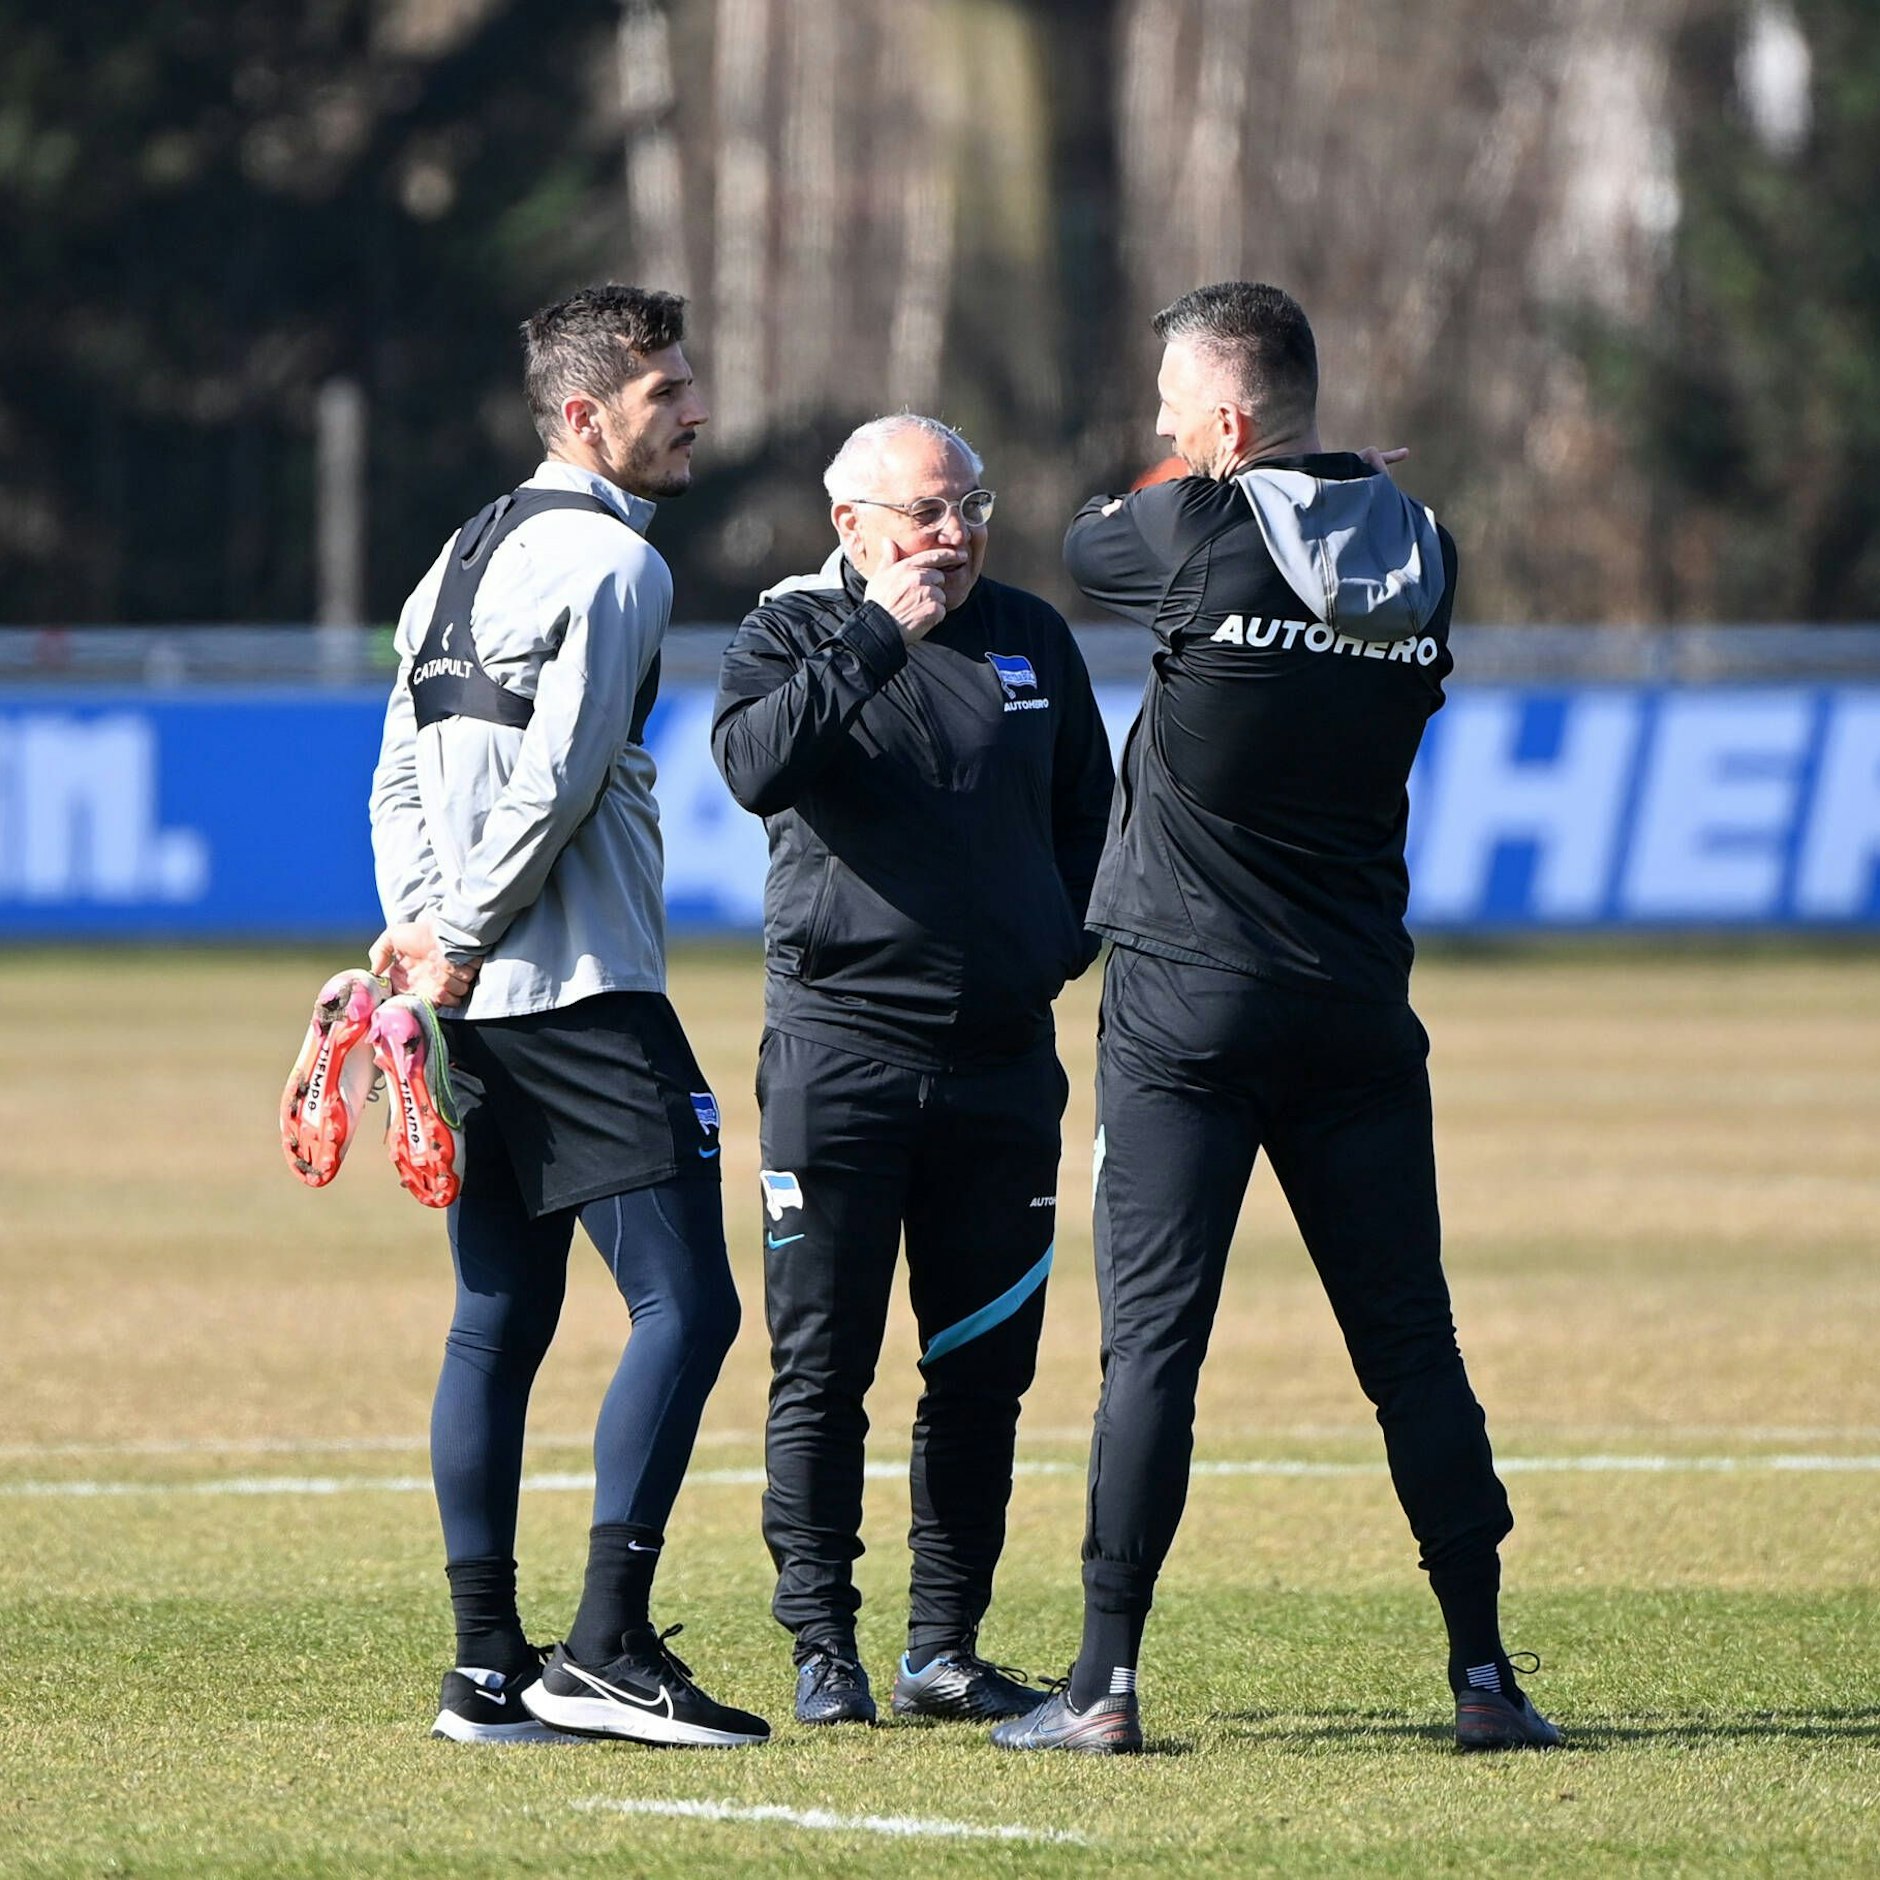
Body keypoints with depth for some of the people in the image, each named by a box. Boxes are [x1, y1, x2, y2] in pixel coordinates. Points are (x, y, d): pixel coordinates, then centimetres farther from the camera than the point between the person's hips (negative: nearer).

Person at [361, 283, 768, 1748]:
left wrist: (427, 927, 8)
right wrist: (457, 949, -9)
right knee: (684, 1305, -10)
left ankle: (489, 1662, 10)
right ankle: (607, 1645, -18)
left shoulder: (464, 558, 19)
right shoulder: (610, 561, -10)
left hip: (479, 1005, 9)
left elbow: (403, 775, 18)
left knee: (499, 1323, 10)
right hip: (585, 995, -9)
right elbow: (553, 786, -17)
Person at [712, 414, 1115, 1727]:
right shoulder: (796, 633, -1)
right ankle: (824, 1649, 2)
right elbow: (754, 766, -22)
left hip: (1004, 1053, 4)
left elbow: (1090, 808, 23)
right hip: (840, 1045, -4)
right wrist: (880, 637, -24)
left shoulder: (1031, 639, 12)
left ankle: (946, 1647, 12)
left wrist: (1072, 935, 9)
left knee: (984, 1368, 5)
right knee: (823, 1364, -3)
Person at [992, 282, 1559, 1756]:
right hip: (1357, 1012, 4)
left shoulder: (1199, 539, -10)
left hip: (1187, 1008, -4)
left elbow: (1085, 542, 10)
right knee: (1410, 1341, 7)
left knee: (1153, 1334, -4)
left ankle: (1107, 1678, -7)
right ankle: (1485, 1674, 6)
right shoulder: (1419, 556, 3)